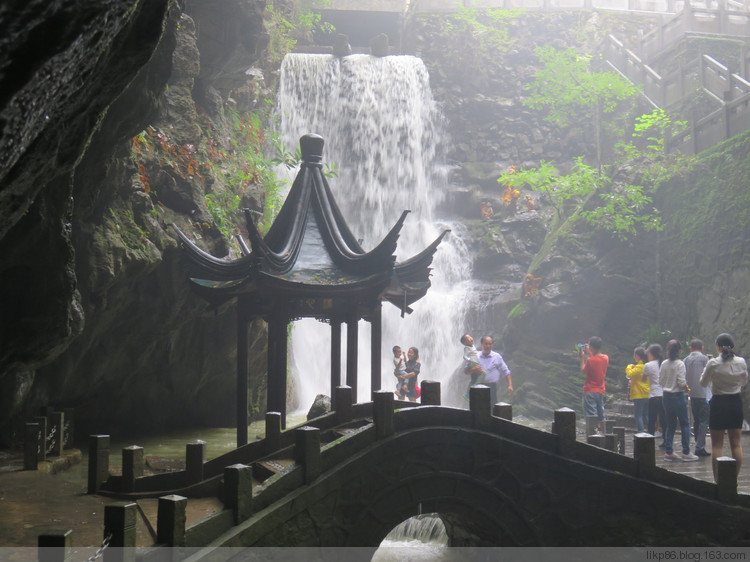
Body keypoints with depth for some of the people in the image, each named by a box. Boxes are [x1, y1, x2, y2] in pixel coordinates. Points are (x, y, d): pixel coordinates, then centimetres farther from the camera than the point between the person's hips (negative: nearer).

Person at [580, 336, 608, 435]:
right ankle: (603, 433, 27)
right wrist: (589, 353, 17)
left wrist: (582, 357, -3)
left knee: (591, 415, -3)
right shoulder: (606, 358, -2)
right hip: (601, 390, 7)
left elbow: (583, 371, -7)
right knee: (601, 413, 18)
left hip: (590, 391, -7)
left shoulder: (590, 360, -21)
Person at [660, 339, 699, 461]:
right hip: (678, 396, -6)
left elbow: (660, 381, 6)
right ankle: (686, 452, 3)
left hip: (666, 396, 6)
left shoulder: (664, 364, 3)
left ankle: (668, 452, 11)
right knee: (685, 424, 4)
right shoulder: (680, 364, -13)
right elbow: (681, 382, -16)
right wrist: (685, 387, 4)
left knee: (670, 424, 12)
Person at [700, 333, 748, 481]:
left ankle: (717, 480, 3)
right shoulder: (741, 362, -4)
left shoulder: (713, 363, -13)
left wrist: (706, 370, 15)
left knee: (717, 445, 3)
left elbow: (704, 383, -1)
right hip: (736, 402, 3)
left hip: (718, 403, -3)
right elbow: (744, 381, 12)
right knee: (736, 444, 10)